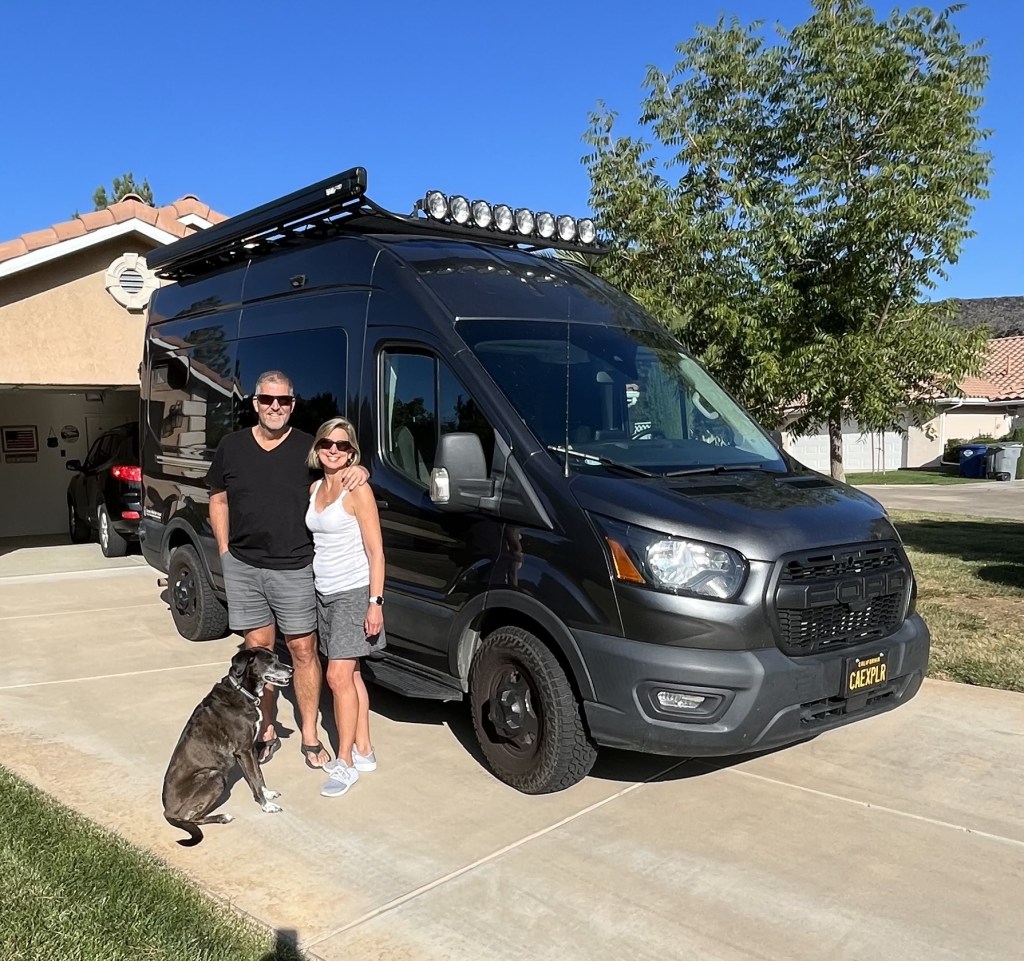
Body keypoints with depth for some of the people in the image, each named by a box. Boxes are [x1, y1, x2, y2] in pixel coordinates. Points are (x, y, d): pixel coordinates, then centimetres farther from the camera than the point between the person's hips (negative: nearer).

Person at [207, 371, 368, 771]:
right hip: (242, 566, 2)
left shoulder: (310, 447, 0)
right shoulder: (231, 446, 5)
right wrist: (225, 551, 4)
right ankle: (266, 731, 23)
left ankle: (310, 736, 15)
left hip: (294, 568, -2)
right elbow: (218, 501, 13)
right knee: (257, 648, 10)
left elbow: (342, 474, 10)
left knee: (303, 650, 3)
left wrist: (359, 471, -15)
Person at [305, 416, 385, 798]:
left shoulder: (357, 490, -12)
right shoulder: (314, 489, 9)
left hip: (354, 593, -7)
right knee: (350, 675, 12)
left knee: (339, 676, -8)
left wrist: (375, 602, -18)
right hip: (325, 594, 7)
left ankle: (345, 763, 2)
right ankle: (364, 751, 22)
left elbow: (375, 551, -13)